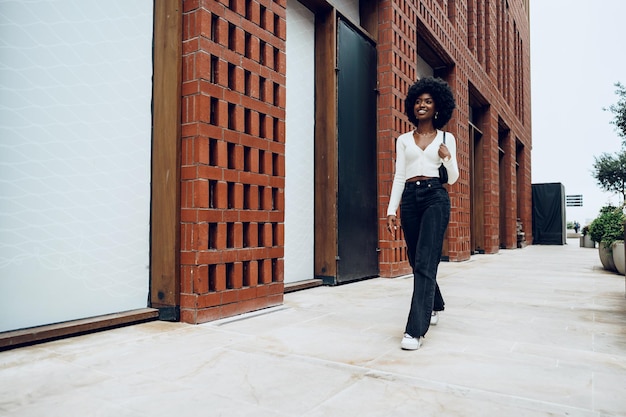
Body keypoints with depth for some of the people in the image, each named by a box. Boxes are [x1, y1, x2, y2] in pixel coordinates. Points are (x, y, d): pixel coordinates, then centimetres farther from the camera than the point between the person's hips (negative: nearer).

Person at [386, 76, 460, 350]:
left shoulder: (446, 138, 9)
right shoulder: (403, 140, 13)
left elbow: (453, 179, 8)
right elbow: (399, 176, 9)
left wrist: (448, 159, -14)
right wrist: (391, 210, 2)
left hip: (435, 197, -3)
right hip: (409, 198, 3)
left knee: (425, 262, -13)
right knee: (416, 261, 11)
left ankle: (415, 330, -14)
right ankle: (435, 306, 37)